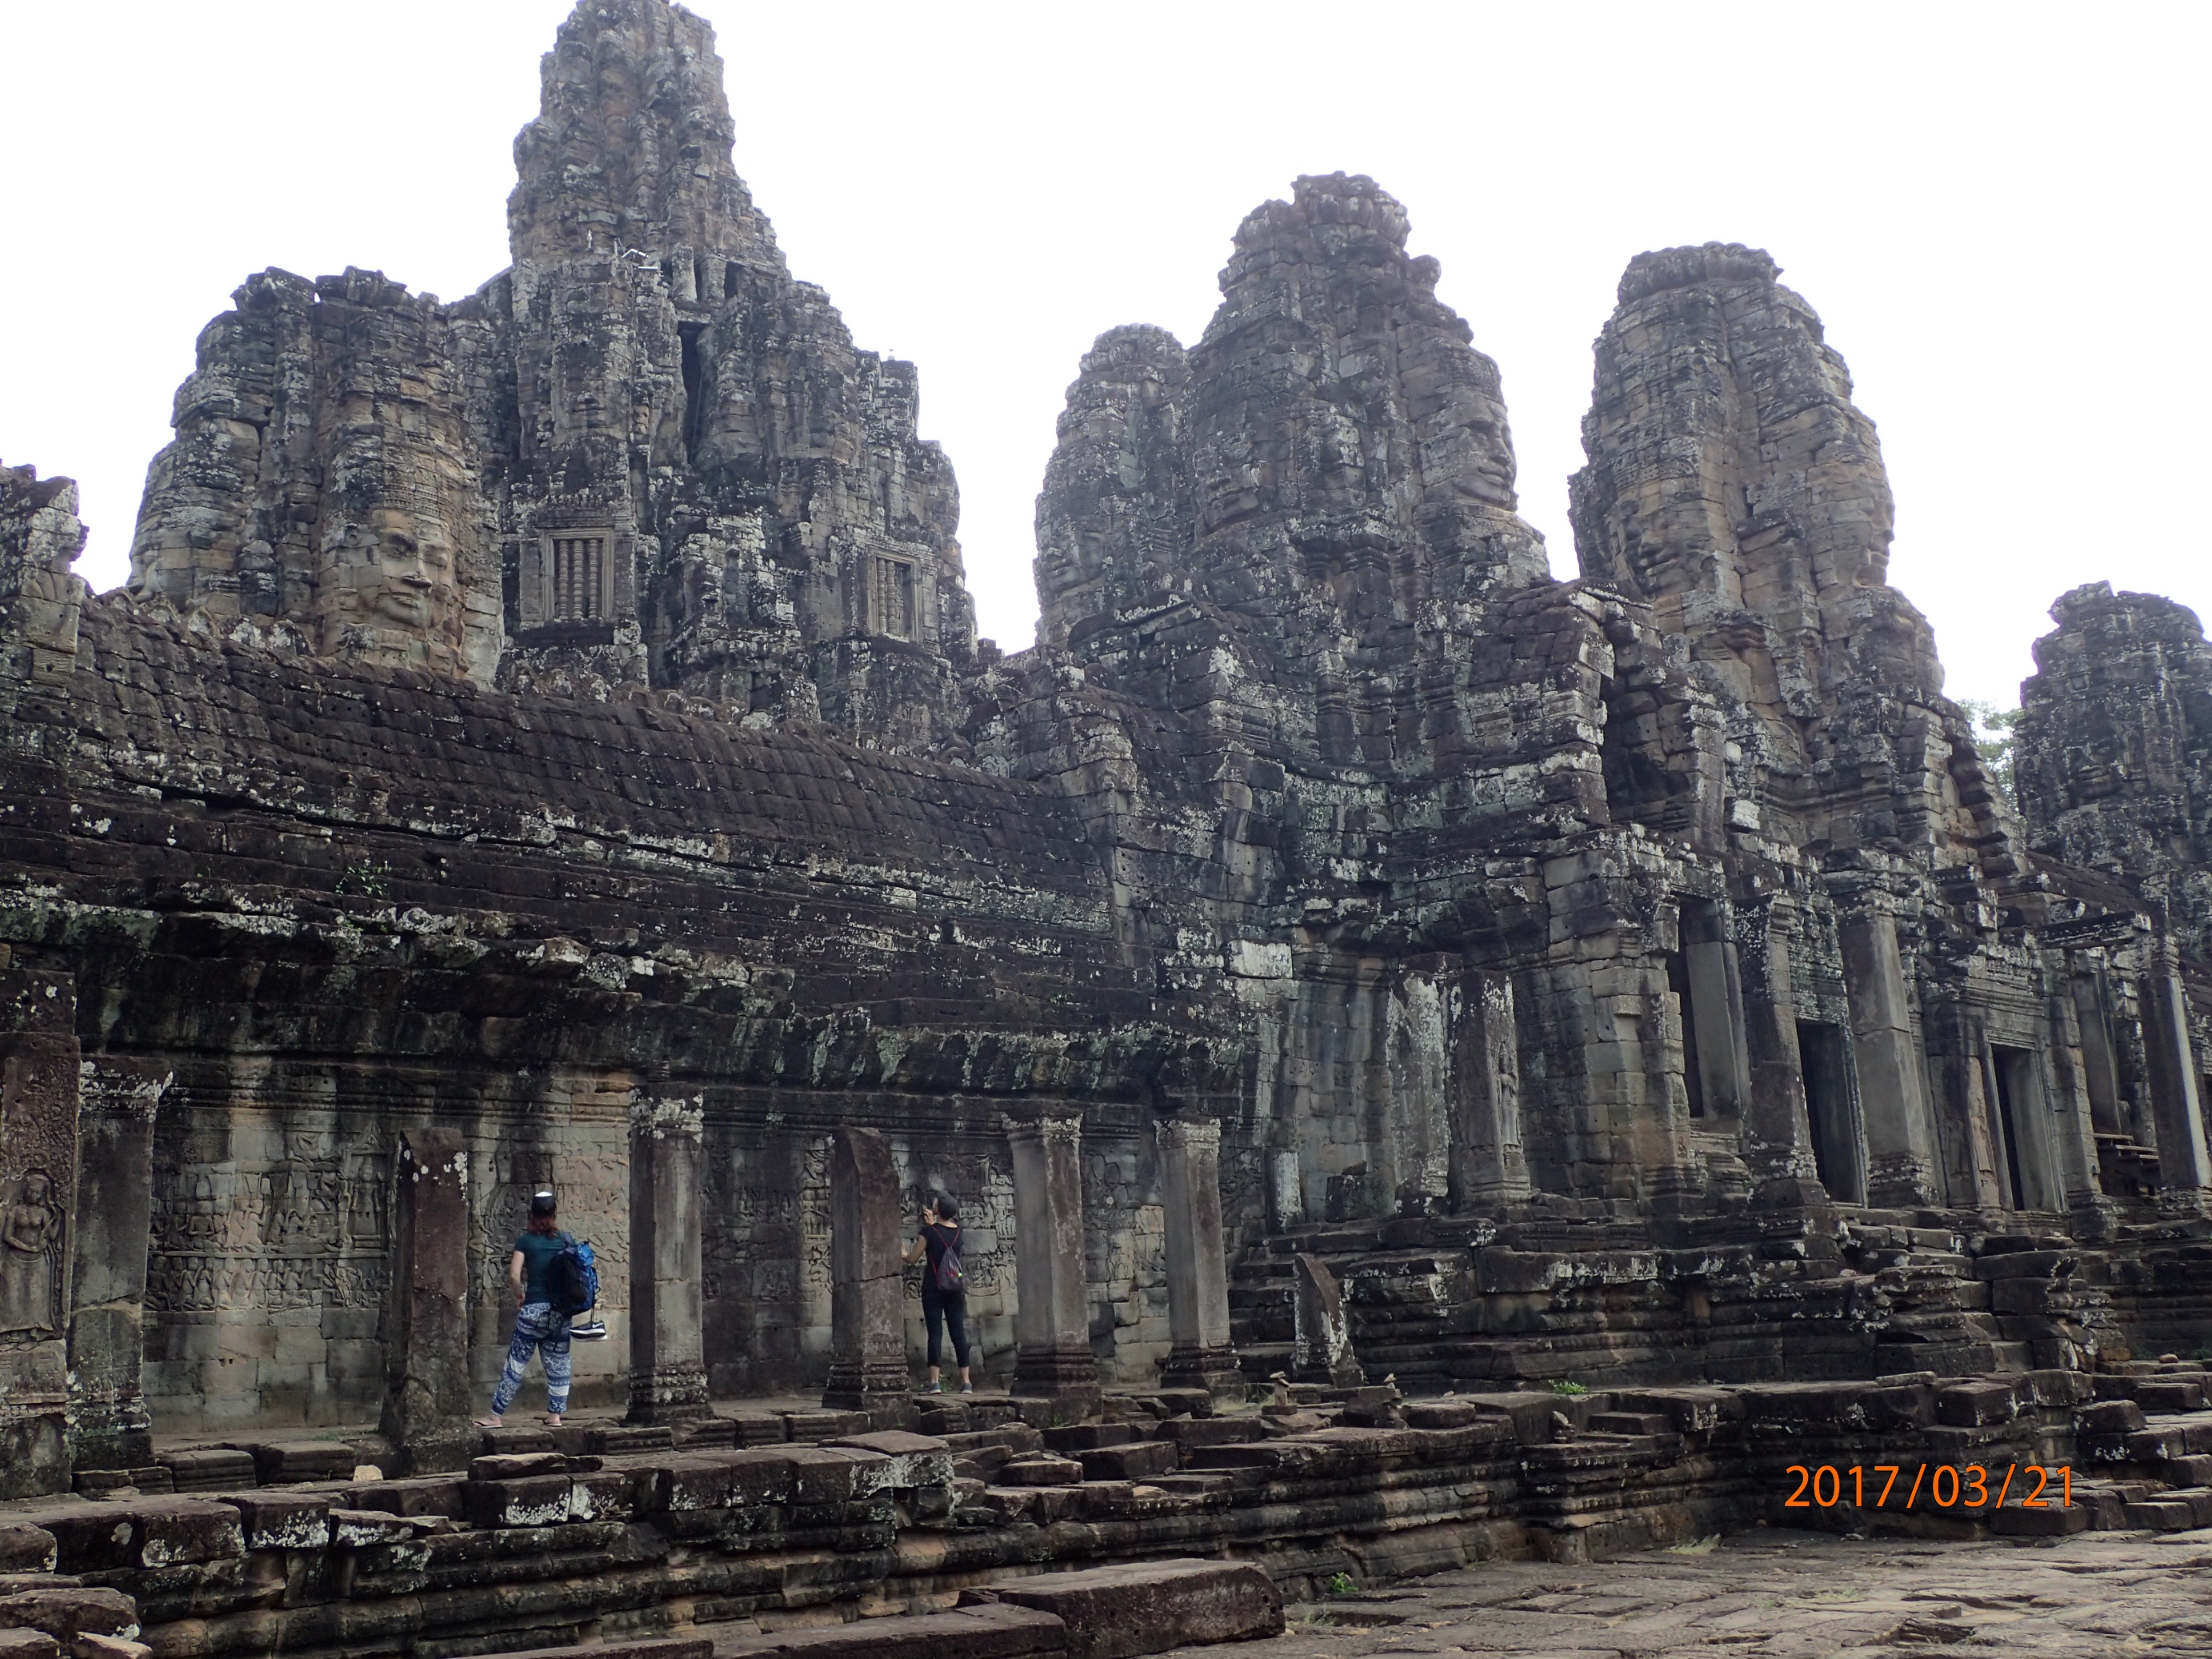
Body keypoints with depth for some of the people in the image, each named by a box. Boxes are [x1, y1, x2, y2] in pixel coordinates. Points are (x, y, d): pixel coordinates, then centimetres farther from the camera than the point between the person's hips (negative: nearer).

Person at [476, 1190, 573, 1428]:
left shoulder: (525, 1240, -2)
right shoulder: (566, 1240, 6)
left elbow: (514, 1275, -10)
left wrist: (519, 1295, 7)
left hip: (534, 1309, -3)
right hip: (561, 1311, 3)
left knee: (516, 1362, 4)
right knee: (558, 1364, 9)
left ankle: (497, 1415, 9)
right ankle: (555, 1415, 12)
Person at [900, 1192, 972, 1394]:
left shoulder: (929, 1231, -8)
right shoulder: (958, 1231, 5)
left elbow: (912, 1257, -1)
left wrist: (903, 1256, 20)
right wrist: (933, 1223, 34)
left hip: (934, 1287, -4)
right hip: (955, 1287, 4)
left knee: (935, 1332, -3)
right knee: (958, 1332, 4)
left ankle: (935, 1382, -9)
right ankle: (966, 1382, 3)